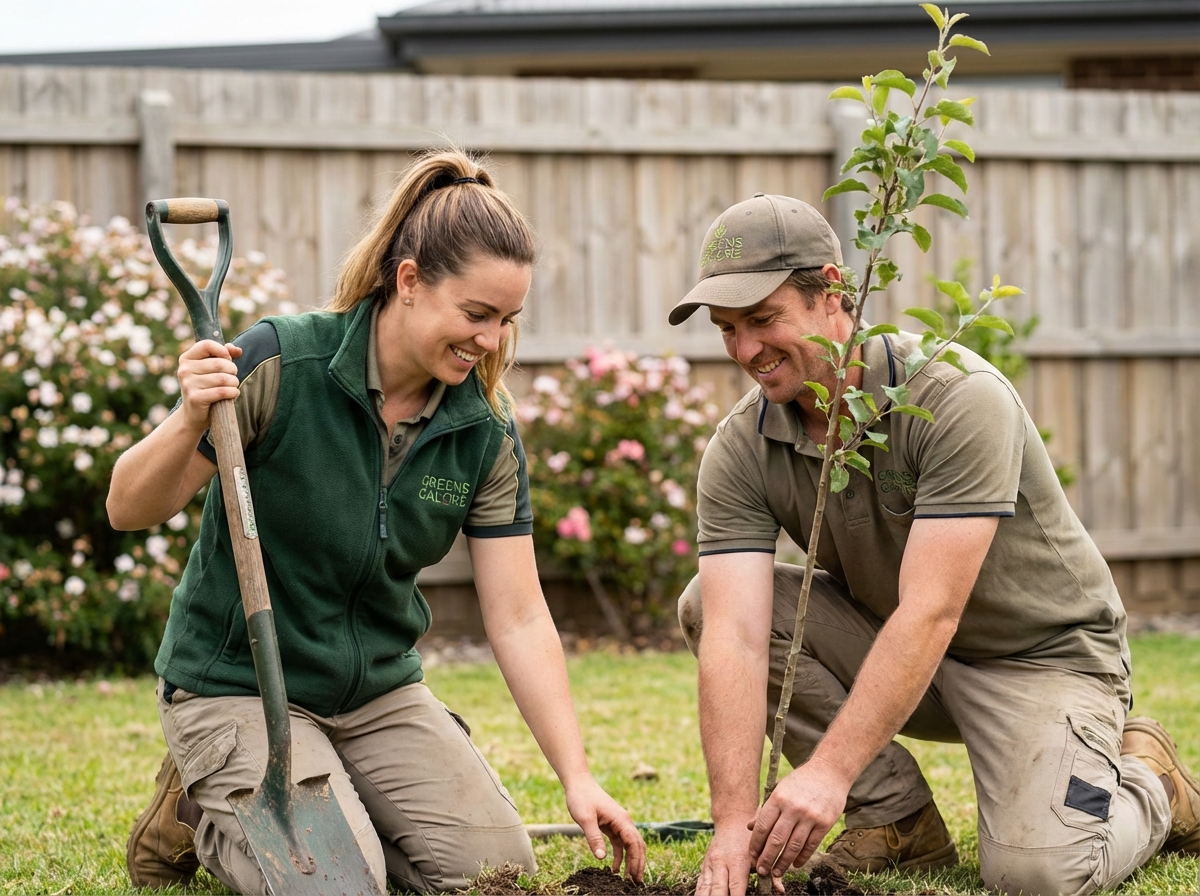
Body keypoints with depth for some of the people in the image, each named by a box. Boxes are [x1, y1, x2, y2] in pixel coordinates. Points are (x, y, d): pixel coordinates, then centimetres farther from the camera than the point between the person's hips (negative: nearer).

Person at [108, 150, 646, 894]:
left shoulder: (486, 434, -7)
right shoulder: (283, 365, -21)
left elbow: (519, 619, -7)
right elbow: (130, 511, -17)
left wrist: (577, 777, -15)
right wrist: (191, 425, -38)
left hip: (379, 690, 5)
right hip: (238, 685, -5)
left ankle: (344, 810, 17)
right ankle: (204, 810, 7)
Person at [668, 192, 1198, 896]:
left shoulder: (957, 399, -28)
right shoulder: (740, 451, -12)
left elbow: (930, 614, -34)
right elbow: (734, 638, -23)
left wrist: (829, 771, -42)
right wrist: (736, 821, -36)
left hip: (1040, 652, -5)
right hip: (887, 647, 5)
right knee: (707, 602, -15)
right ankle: (899, 817, -6)